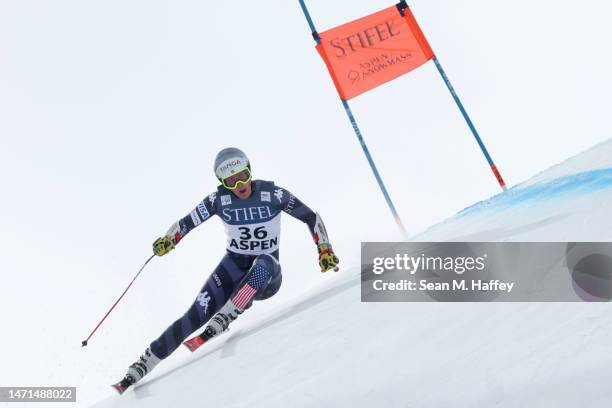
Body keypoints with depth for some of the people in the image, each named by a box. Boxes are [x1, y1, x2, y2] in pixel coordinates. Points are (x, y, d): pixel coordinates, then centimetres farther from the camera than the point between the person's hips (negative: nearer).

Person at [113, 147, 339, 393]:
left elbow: (311, 217, -5)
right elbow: (187, 222, -2)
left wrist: (324, 250, -14)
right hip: (234, 266, 1)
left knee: (264, 262, -38)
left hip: (267, 278, -1)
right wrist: (168, 240, -22)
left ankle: (219, 323, -36)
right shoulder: (219, 199, -10)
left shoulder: (273, 194, -14)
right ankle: (142, 365, -3)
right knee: (195, 316, -15)